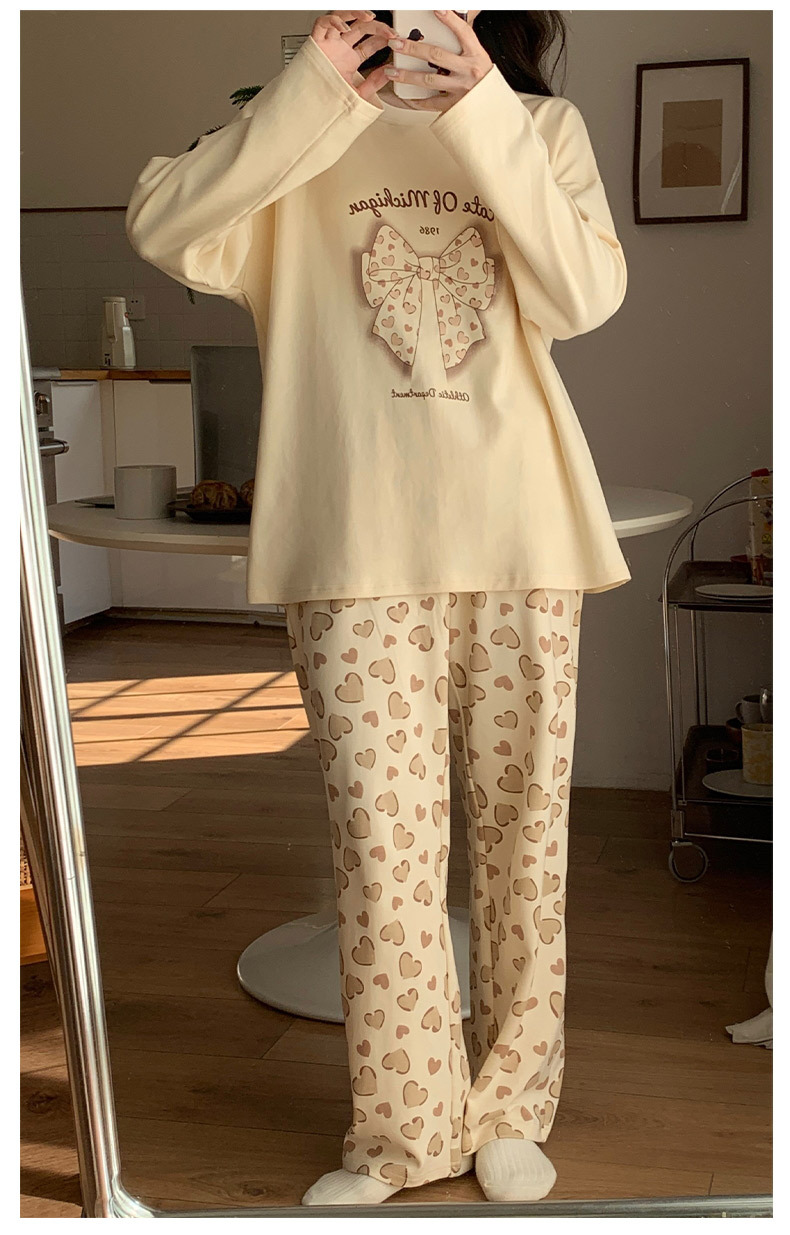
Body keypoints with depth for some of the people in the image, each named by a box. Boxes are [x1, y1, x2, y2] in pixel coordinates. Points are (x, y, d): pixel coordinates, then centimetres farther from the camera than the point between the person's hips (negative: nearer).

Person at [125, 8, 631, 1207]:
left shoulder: (543, 125, 14)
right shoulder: (303, 127, 11)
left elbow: (586, 296, -4)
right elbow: (166, 231, -6)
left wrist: (484, 119, -11)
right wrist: (313, 99, -13)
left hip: (523, 540, 2)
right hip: (362, 552, -1)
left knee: (525, 832, 6)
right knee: (384, 847, -3)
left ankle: (511, 1110, 24)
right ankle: (404, 1128, 16)